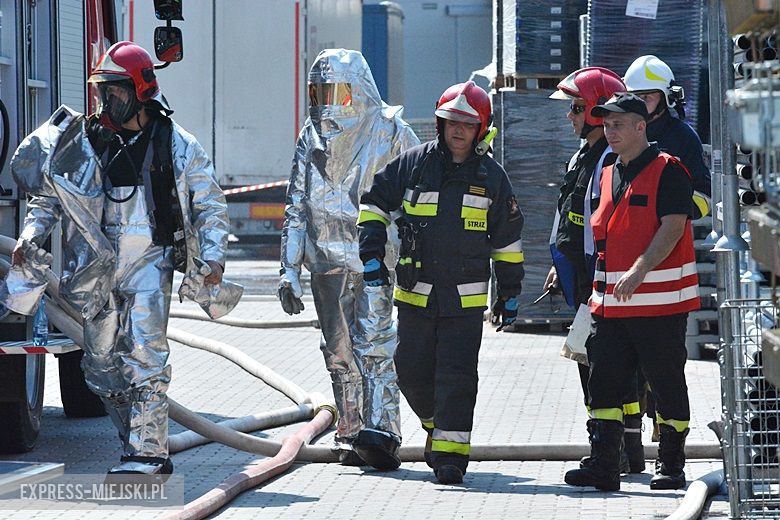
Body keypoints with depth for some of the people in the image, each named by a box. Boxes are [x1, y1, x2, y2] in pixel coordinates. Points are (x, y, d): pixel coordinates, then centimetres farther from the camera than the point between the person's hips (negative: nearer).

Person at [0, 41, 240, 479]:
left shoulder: (177, 146, 2)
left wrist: (213, 257, -1)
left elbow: (210, 204, 9)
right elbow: (48, 197, 12)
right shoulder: (86, 141, 6)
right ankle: (142, 446, 17)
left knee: (144, 356, -14)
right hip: (96, 269, 4)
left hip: (149, 263, -4)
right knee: (102, 365, 6)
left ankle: (148, 454, -13)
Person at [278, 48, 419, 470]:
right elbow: (296, 208, 17)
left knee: (373, 344, -15)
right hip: (327, 258, 5)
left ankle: (379, 432, -18)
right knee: (339, 352, 6)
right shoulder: (312, 138, 14)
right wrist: (289, 269, 12)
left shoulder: (390, 132, 0)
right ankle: (351, 435, 12)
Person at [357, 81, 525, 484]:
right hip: (415, 294, 1)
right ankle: (437, 424, 32)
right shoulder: (412, 164, 2)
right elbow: (374, 204, 10)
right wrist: (372, 253, -2)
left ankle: (451, 451, -6)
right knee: (413, 373, 6)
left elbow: (507, 239, 12)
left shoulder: (491, 176, 4)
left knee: (456, 377, -8)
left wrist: (510, 292, 13)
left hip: (466, 299, -1)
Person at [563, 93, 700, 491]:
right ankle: (603, 465, 2)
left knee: (667, 384, 2)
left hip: (659, 300, -7)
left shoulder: (667, 171, -7)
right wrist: (599, 287, 19)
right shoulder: (608, 176, 16)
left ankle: (670, 466, 11)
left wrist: (637, 272, -24)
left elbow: (673, 227, -16)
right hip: (611, 302, 7)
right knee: (604, 383, 1)